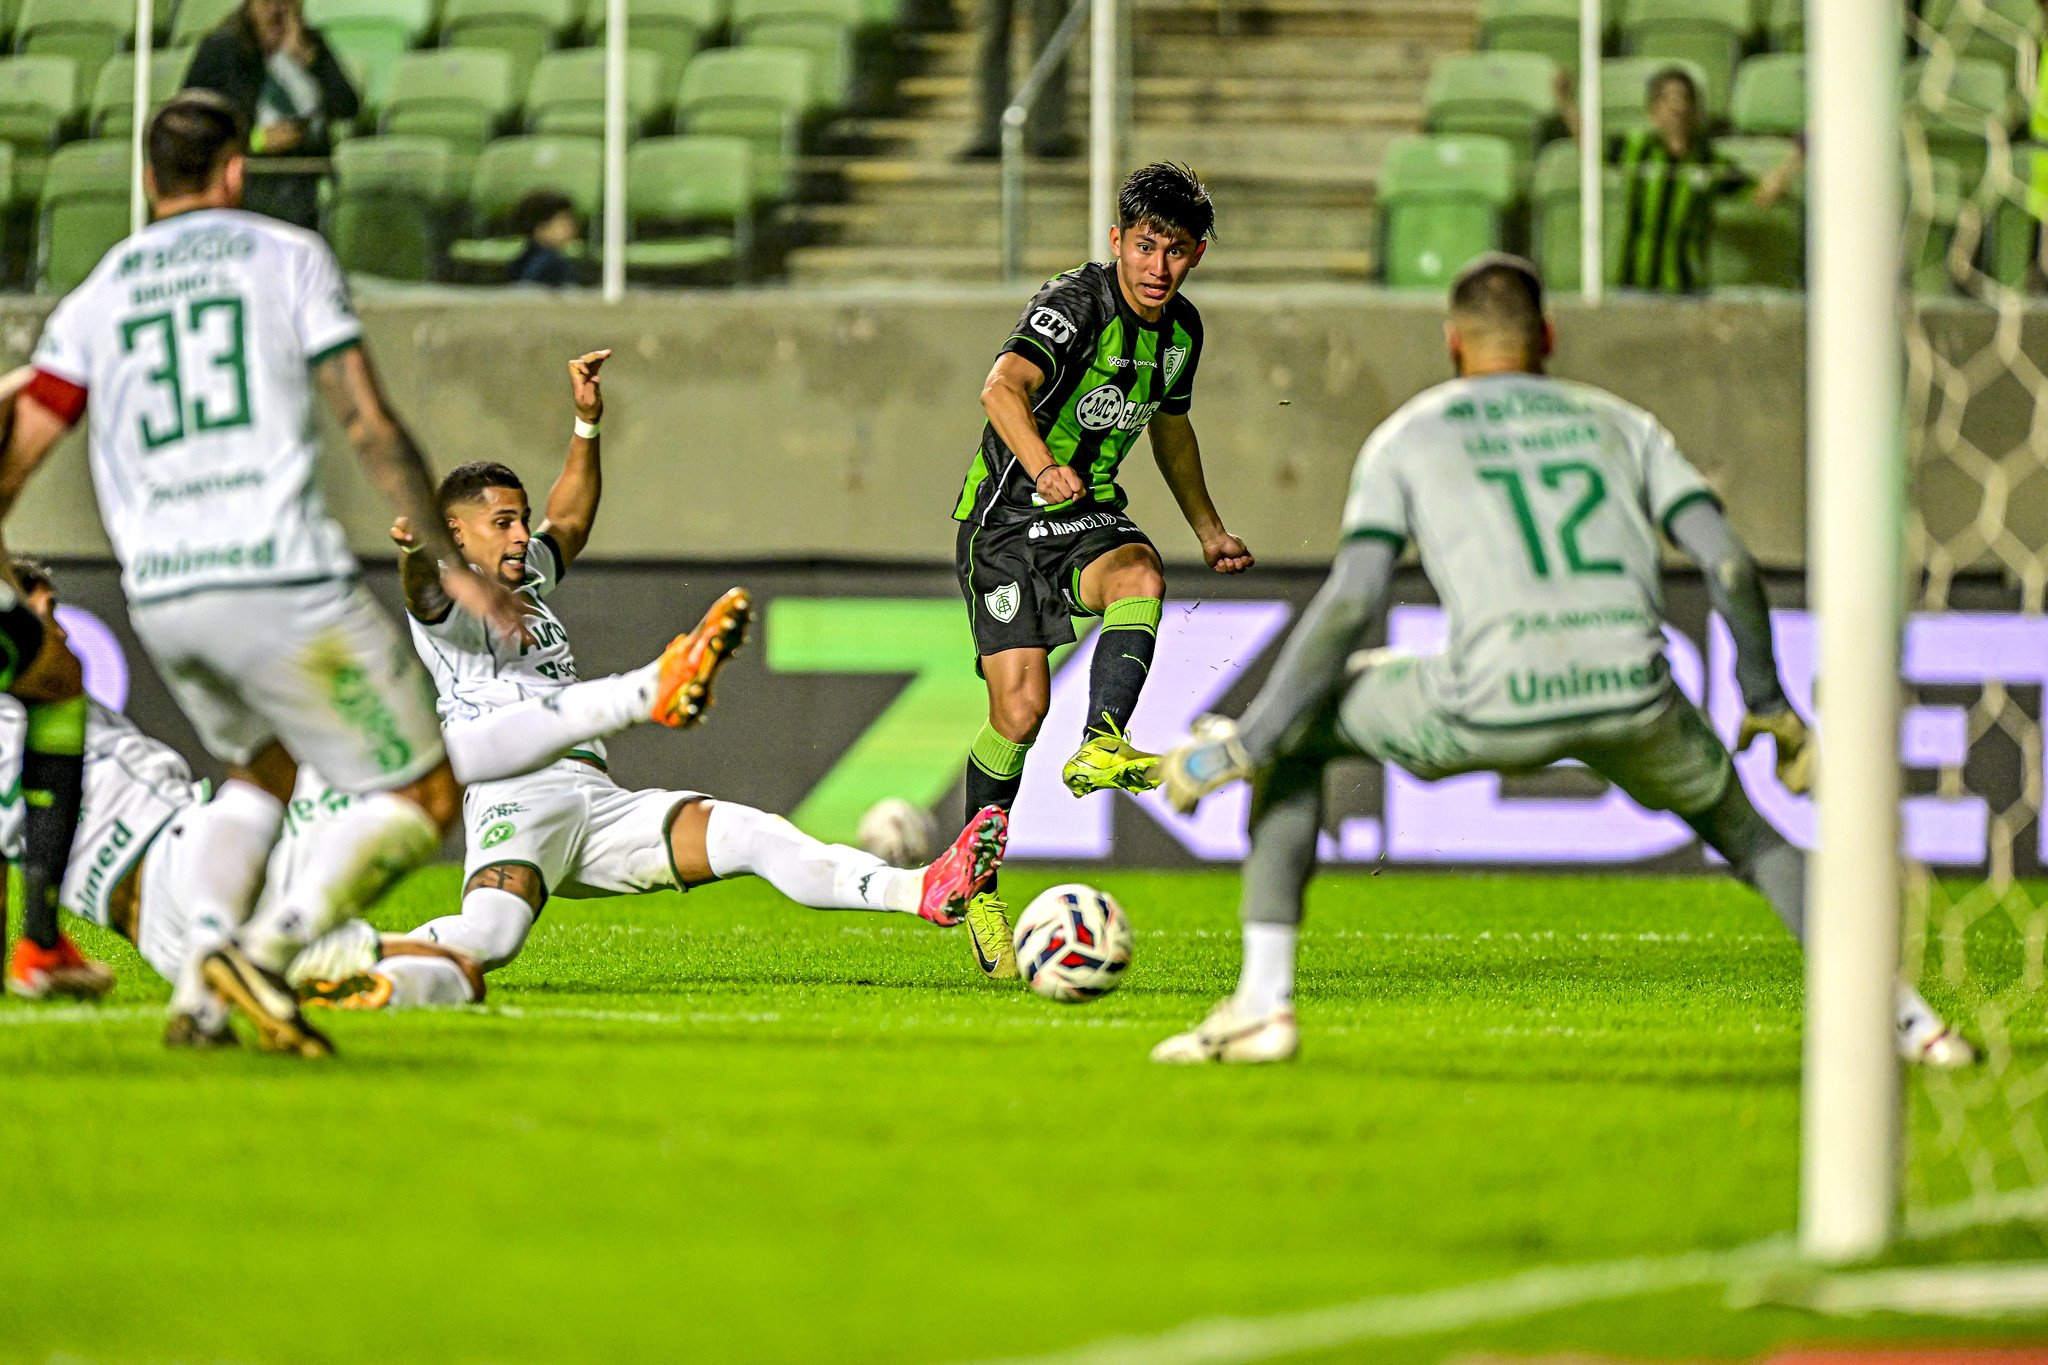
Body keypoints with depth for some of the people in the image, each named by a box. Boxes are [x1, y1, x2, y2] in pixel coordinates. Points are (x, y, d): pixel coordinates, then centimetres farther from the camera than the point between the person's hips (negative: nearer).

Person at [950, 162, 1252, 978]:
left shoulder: (1181, 329, 5)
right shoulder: (1076, 306, -18)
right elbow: (1003, 388, -37)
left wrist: (1208, 529, 26)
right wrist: (1044, 468, -55)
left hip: (1090, 515, 5)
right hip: (1005, 518, -5)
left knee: (1141, 574, -32)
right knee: (1021, 706, -15)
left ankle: (1100, 748, -42)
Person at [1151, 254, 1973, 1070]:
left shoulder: (1406, 438, 17)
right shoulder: (1618, 424, 25)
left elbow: (1351, 602, 4)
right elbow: (1730, 566, 14)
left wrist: (1245, 743, 6)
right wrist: (1768, 705, 27)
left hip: (1492, 708, -3)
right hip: (1633, 698, 3)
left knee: (1298, 729, 22)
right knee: (1737, 827, 32)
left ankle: (1262, 1004, 11)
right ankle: (1902, 1016, 21)